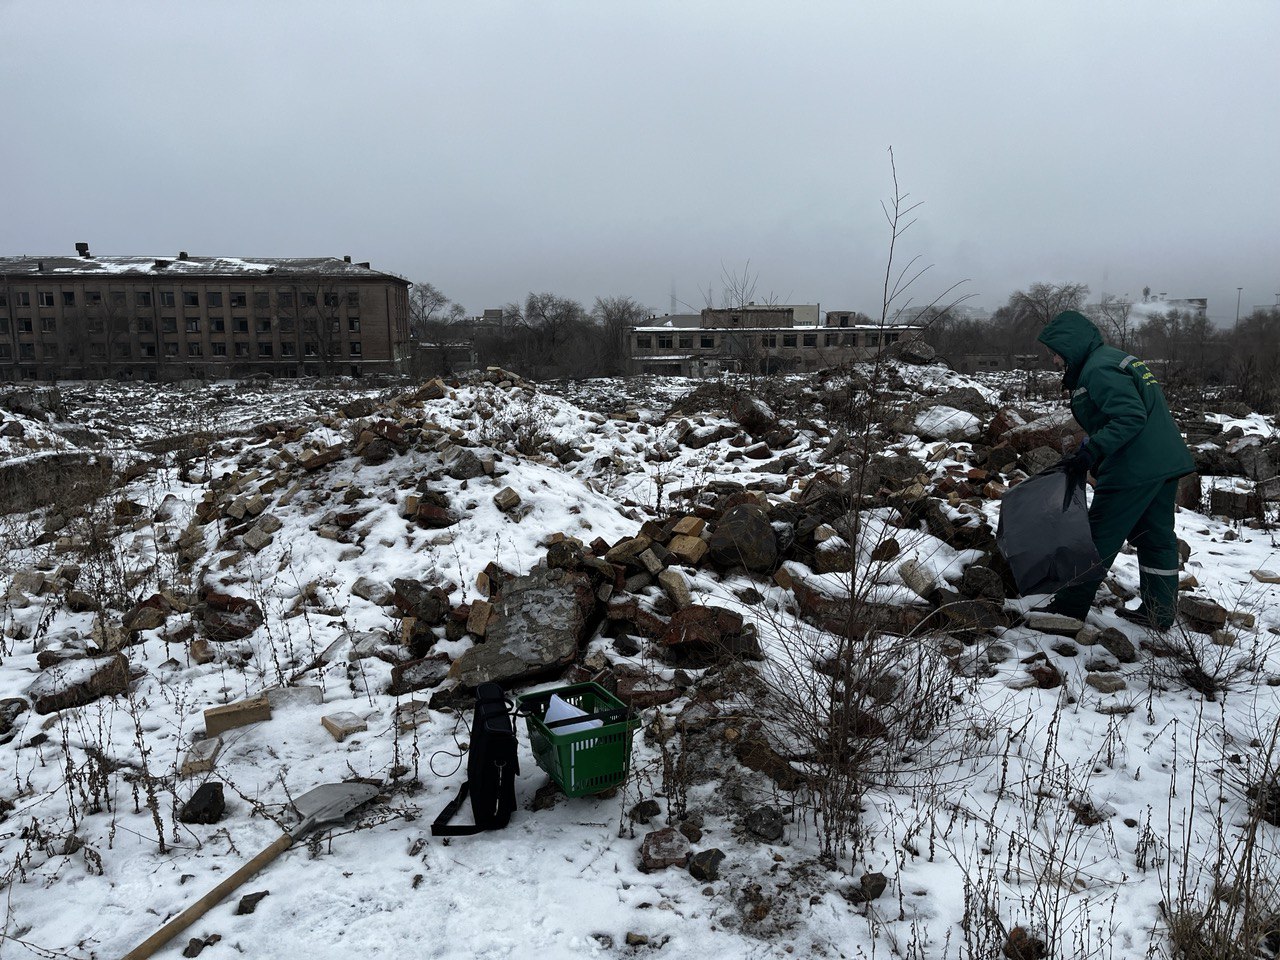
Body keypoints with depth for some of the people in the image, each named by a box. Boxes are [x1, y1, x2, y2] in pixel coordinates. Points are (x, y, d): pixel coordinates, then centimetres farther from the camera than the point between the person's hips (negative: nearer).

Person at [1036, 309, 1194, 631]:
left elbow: (1131, 417, -25)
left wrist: (1089, 452, -24)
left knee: (1099, 539, -1)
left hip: (1135, 469, -10)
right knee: (1157, 538, 15)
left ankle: (1069, 609, 8)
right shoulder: (1116, 359, 17)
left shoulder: (1098, 369, -15)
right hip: (1167, 462, 10)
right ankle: (1159, 613, 24)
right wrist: (1088, 453, 12)